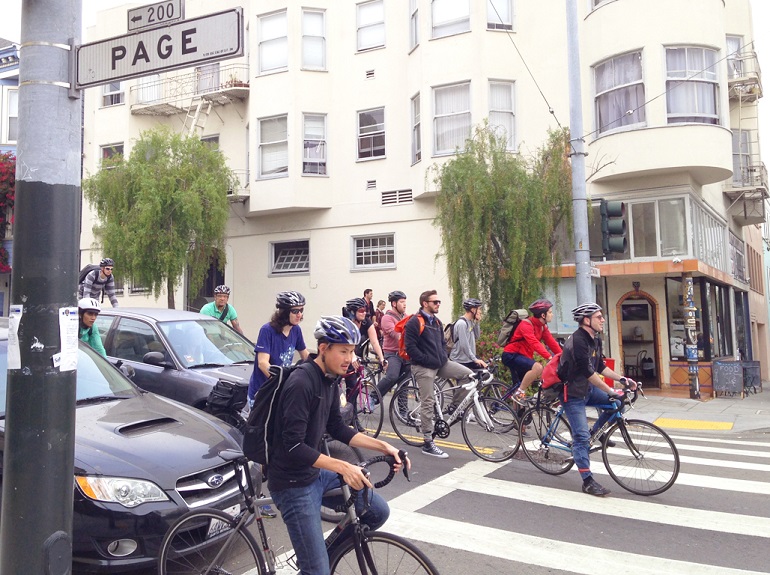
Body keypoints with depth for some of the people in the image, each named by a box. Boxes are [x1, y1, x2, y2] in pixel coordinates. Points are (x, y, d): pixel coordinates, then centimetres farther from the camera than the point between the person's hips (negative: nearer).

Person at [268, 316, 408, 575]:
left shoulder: (330, 379, 3)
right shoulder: (302, 383, -24)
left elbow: (336, 428, 10)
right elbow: (294, 447, -27)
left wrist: (382, 446, 3)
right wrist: (342, 467, -32)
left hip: (316, 473, 9)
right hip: (292, 483, -9)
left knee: (378, 511, 9)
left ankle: (318, 552, 23)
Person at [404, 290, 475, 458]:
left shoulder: (437, 322, 15)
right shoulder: (414, 322, -11)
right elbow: (411, 348, -17)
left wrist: (444, 356, 7)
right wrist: (427, 360, -17)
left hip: (440, 363, 8)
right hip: (424, 367, -7)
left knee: (468, 374, -7)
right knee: (428, 403, -4)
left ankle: (453, 407, 7)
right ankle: (428, 443, 5)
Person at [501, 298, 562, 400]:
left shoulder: (543, 327, 7)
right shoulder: (526, 324, -20)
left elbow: (552, 343, 1)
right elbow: (534, 343, -33)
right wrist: (549, 357, -41)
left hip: (524, 357, 9)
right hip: (511, 355, -9)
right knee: (538, 367, -30)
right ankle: (520, 392, -18)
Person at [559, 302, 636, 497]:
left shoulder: (595, 340, 3)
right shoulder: (577, 341, -26)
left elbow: (600, 367, 10)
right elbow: (589, 372, -29)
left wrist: (622, 379, -2)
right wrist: (611, 391, -28)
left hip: (588, 388, 9)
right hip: (572, 393, -9)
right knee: (581, 436, -9)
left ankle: (596, 433, 16)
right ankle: (588, 482, -1)